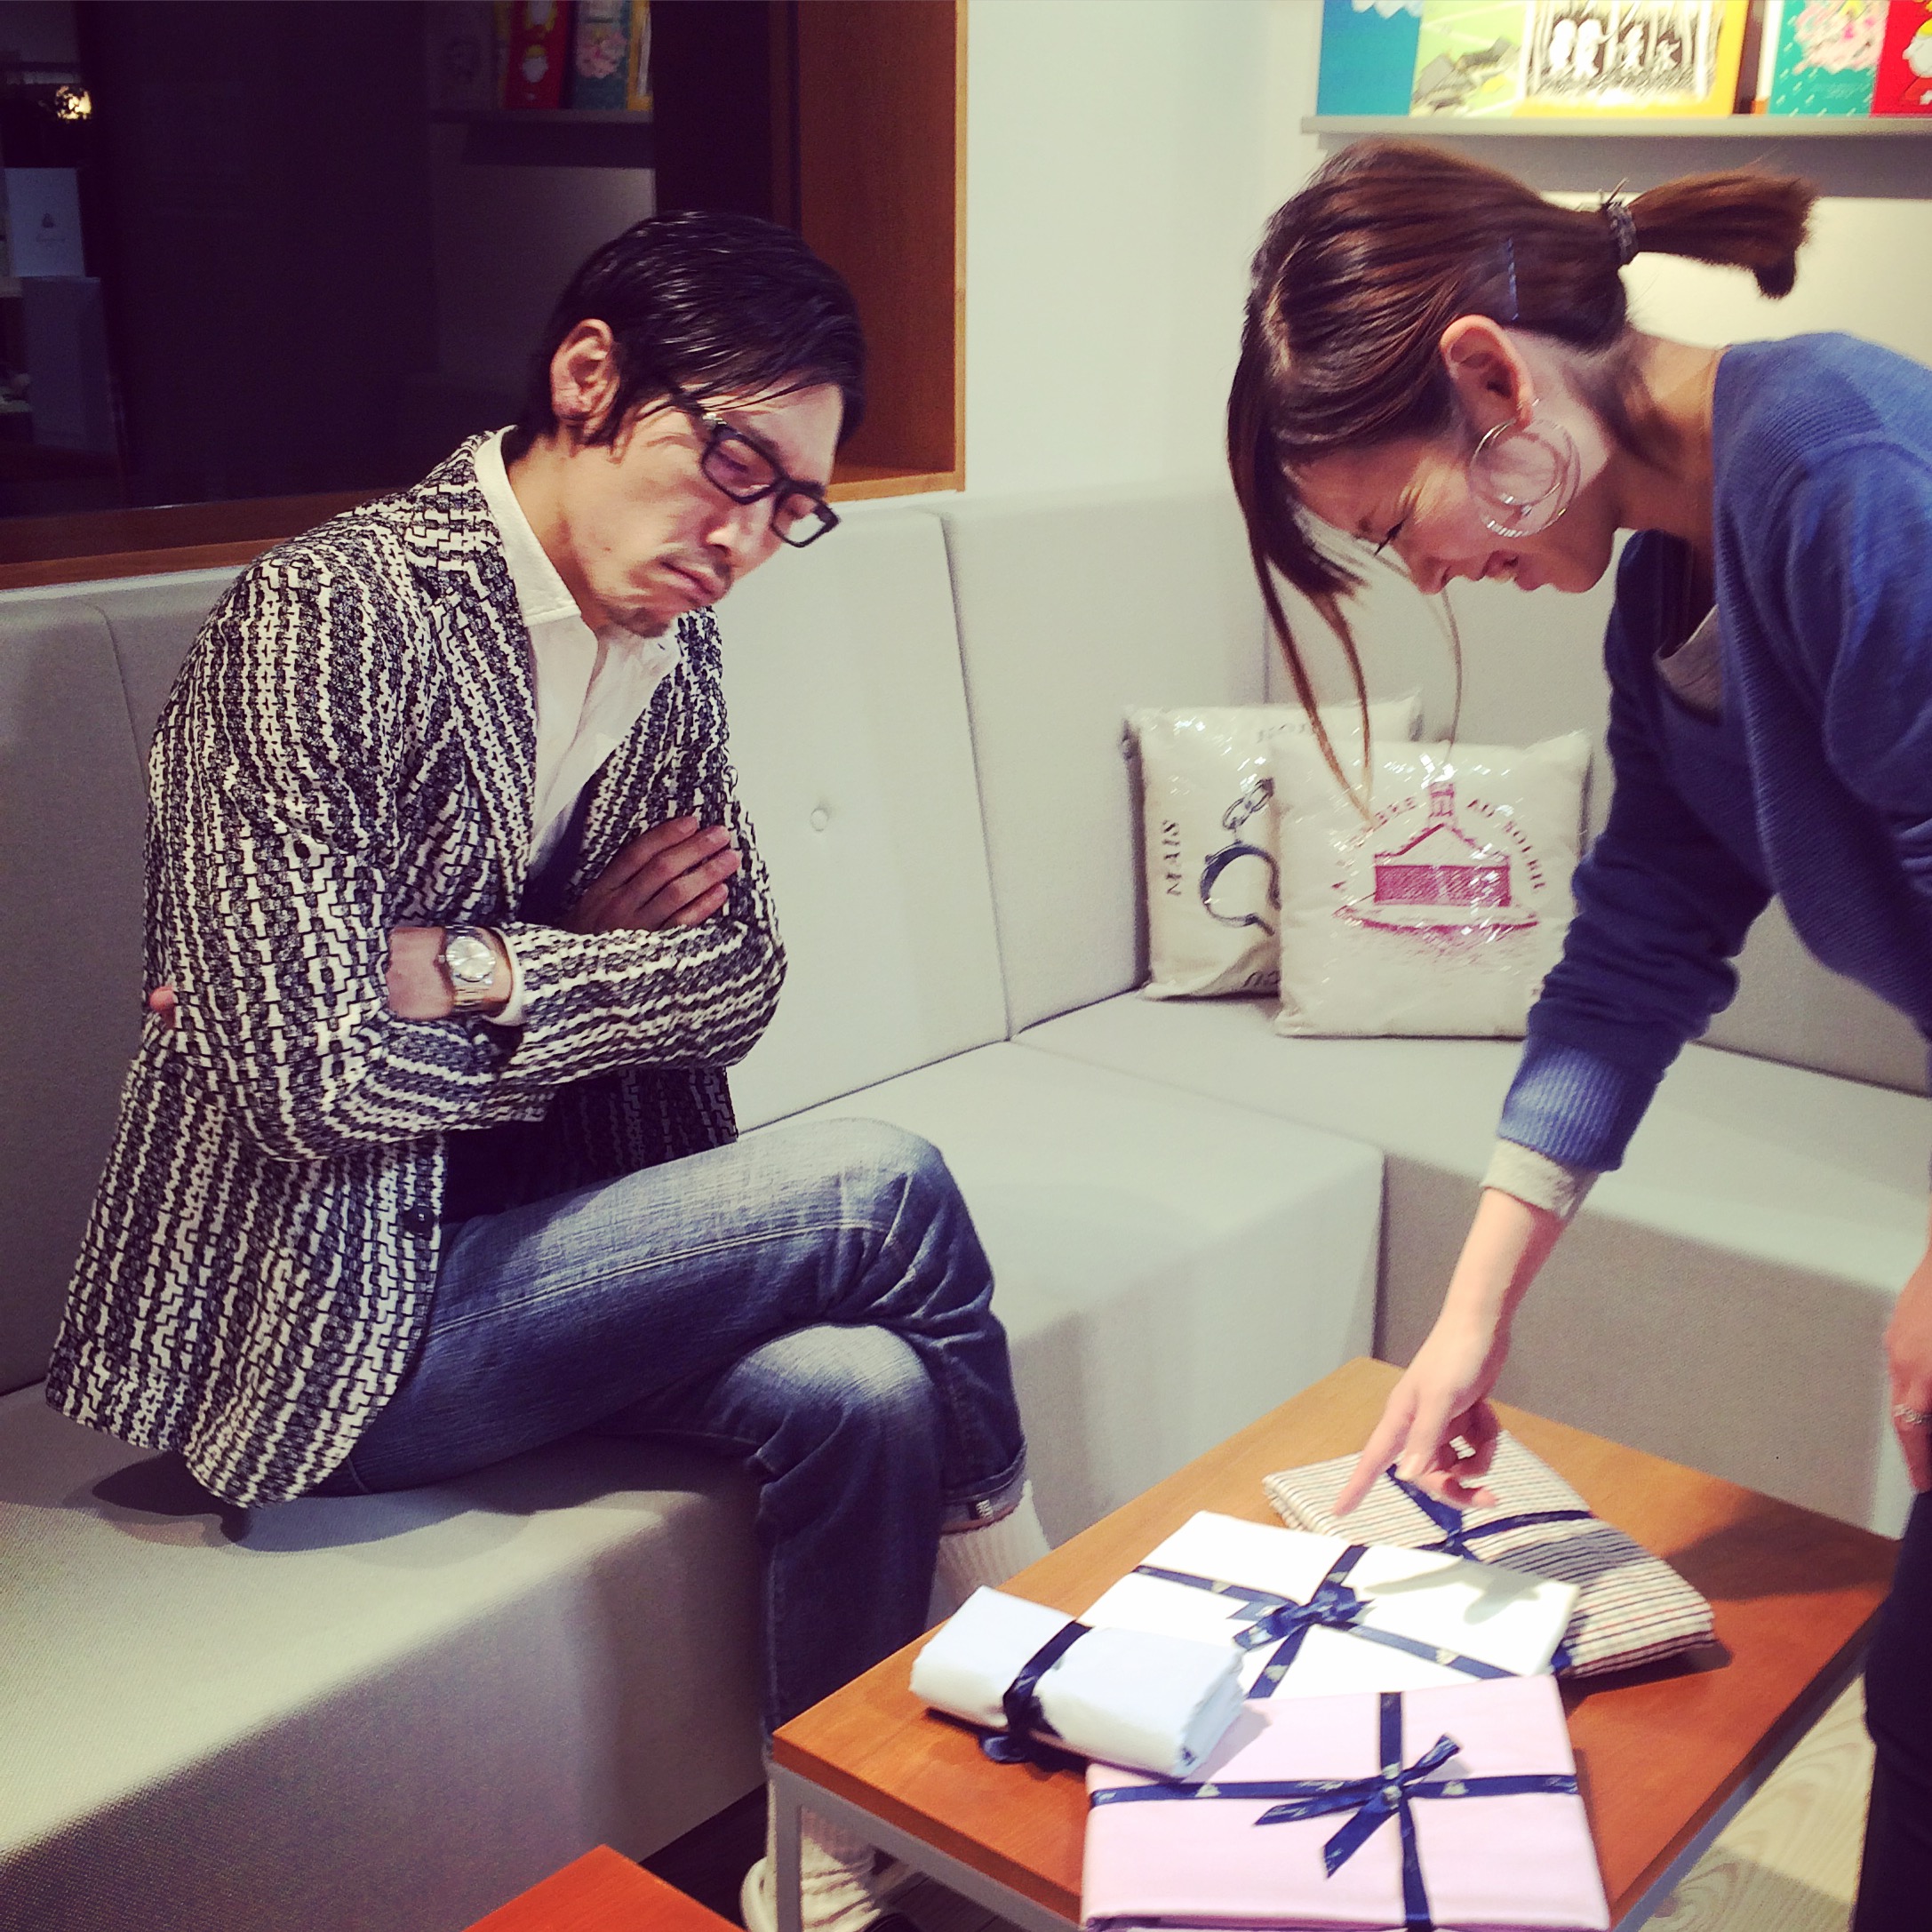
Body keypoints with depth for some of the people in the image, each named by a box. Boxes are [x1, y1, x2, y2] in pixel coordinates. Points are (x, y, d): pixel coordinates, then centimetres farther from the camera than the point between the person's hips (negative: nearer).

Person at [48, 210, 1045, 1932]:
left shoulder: (669, 646, 6)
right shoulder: (325, 616, -18)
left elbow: (740, 974, 3)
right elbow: (315, 1079, -24)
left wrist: (485, 976, -14)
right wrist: (604, 974, -9)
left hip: (519, 1241, 7)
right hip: (320, 1323, -6)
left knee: (862, 1389, -20)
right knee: (875, 1188, -16)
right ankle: (1015, 1605, 11)